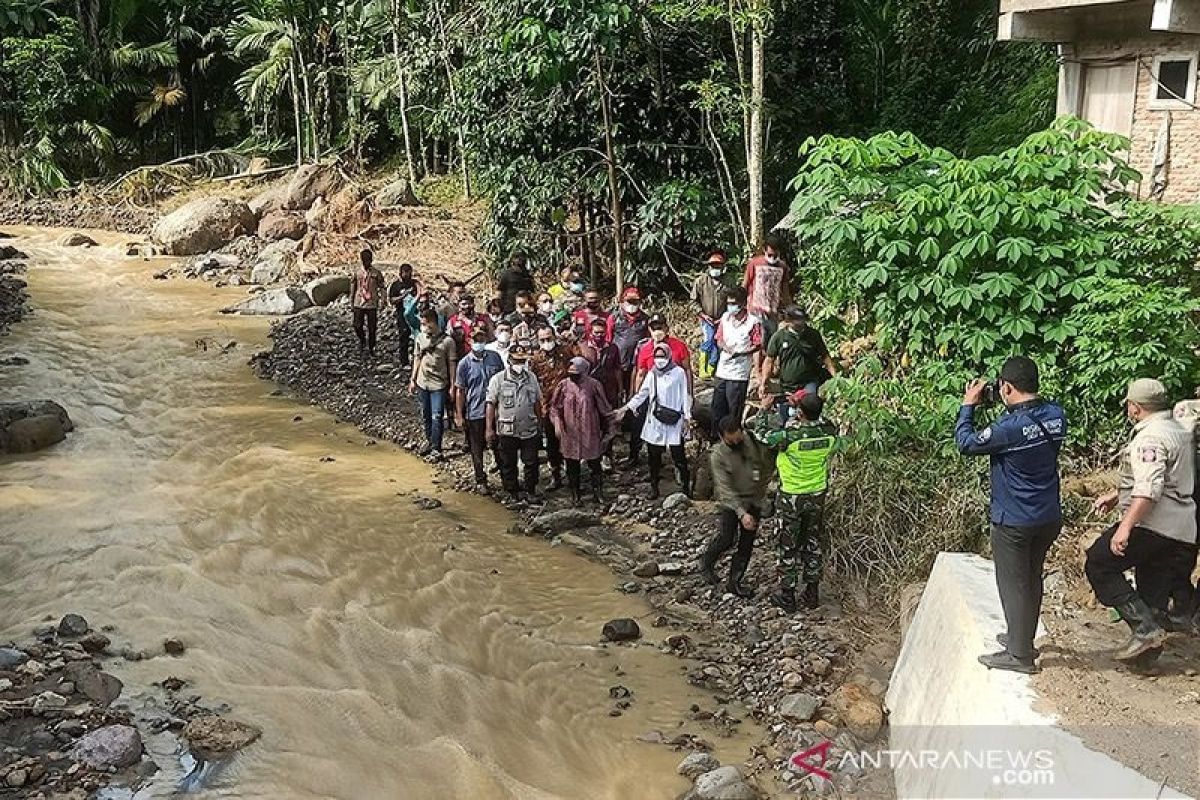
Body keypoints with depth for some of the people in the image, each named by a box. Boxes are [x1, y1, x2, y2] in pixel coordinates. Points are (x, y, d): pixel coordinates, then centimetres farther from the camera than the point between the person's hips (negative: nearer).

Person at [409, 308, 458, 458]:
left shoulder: (447, 341, -12)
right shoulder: (420, 337, 2)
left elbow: (452, 364, -6)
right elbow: (417, 359, 12)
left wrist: (452, 386, -7)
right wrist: (412, 380, 11)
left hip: (439, 384, -5)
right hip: (422, 383, 5)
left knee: (437, 417, -4)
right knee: (426, 416, 15)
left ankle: (436, 448, 4)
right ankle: (429, 441, 31)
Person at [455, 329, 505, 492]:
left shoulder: (495, 357, -1)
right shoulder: (464, 363, -7)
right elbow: (460, 391, -3)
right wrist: (460, 416, -5)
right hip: (475, 413, -2)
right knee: (477, 449, 8)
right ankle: (480, 481, 23)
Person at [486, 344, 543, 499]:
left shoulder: (531, 378, 5)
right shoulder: (498, 380, -7)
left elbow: (537, 403, 12)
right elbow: (491, 405, -5)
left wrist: (539, 425, 13)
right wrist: (490, 429, -7)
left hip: (530, 430, 3)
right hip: (507, 432, -3)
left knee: (531, 462, 9)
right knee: (508, 464, 9)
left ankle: (529, 489, 26)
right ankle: (512, 492, 24)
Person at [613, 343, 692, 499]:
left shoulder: (679, 372, -2)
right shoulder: (652, 374, 8)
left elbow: (685, 396, -1)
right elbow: (641, 395, 10)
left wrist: (687, 417, -4)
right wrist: (625, 408, 2)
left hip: (674, 422, -4)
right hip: (655, 422, 4)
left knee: (678, 455, -3)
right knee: (654, 456, 8)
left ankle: (685, 485, 11)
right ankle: (654, 487, 18)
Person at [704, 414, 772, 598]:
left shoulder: (753, 441, -11)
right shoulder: (718, 455, -20)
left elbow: (767, 462, 7)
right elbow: (725, 489, -23)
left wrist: (763, 485, 3)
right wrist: (742, 513, -29)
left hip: (754, 500, 4)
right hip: (731, 500, -4)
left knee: (747, 543, 5)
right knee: (728, 538, -14)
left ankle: (734, 582, 15)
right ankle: (706, 563, 14)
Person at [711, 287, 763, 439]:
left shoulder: (753, 322, -10)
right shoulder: (725, 317, 6)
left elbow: (758, 346, -9)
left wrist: (740, 353, -23)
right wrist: (724, 346, -11)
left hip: (739, 373, -5)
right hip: (722, 370, 5)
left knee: (734, 409, 2)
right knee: (717, 407, 12)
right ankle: (716, 436, 25)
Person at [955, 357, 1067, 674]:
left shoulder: (1009, 428, -27)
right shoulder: (1056, 415, -6)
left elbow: (965, 443, -13)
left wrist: (968, 405, -3)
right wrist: (1011, 408, 4)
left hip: (1014, 521, -7)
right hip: (1050, 517, 7)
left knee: (1013, 583, 6)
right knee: (1031, 578, 21)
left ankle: (1019, 654, 14)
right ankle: (1022, 637, 37)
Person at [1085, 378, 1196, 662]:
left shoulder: (1150, 438, -15)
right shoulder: (1178, 432, 19)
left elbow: (1150, 489, -27)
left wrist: (1125, 526, -30)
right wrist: (1117, 496, 30)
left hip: (1153, 524, -10)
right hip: (1182, 530, 10)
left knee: (1098, 565, -3)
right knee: (1154, 593, 13)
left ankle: (1145, 627, -11)